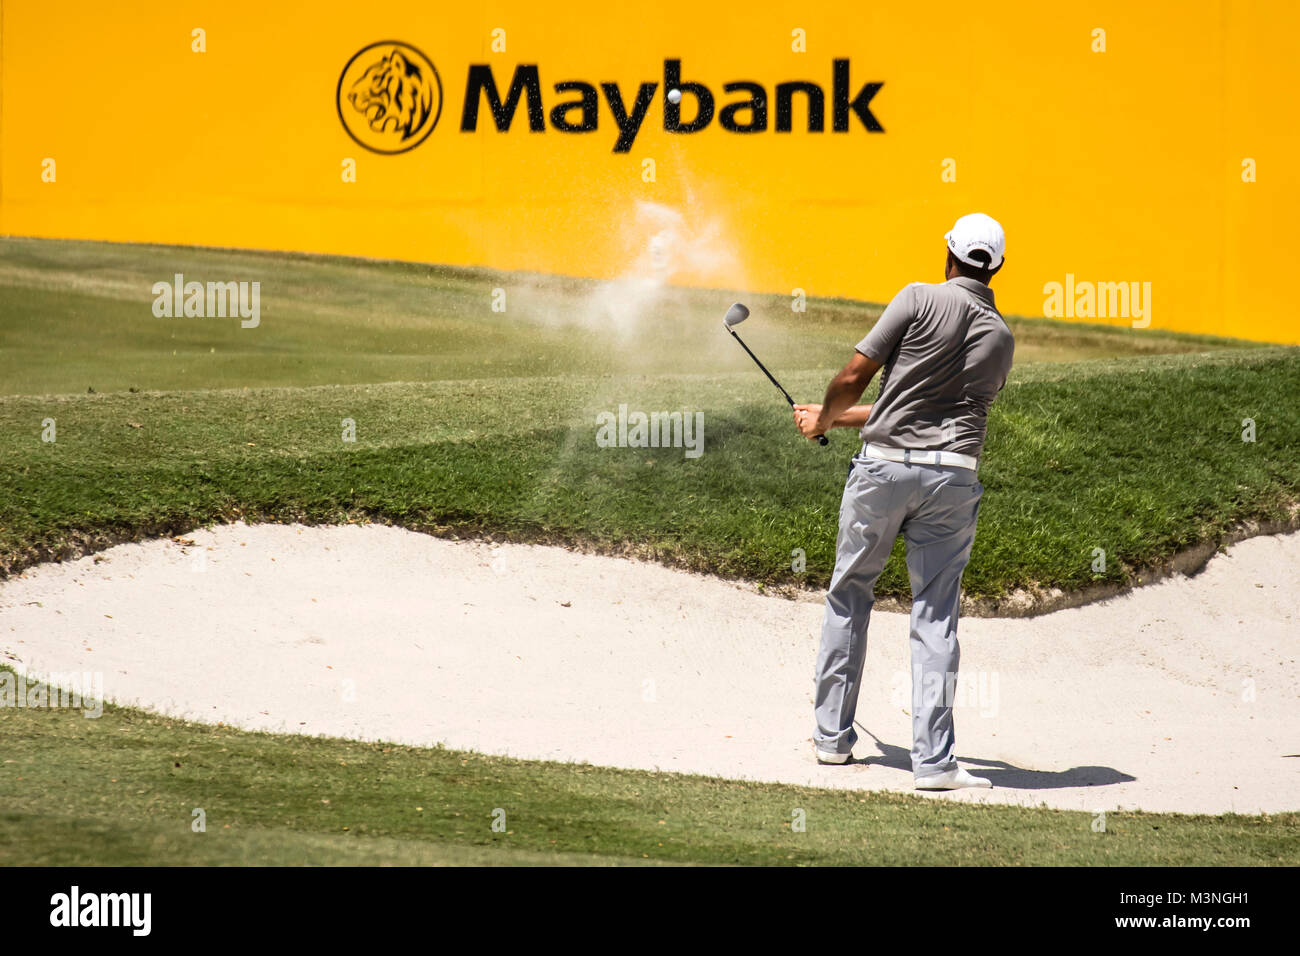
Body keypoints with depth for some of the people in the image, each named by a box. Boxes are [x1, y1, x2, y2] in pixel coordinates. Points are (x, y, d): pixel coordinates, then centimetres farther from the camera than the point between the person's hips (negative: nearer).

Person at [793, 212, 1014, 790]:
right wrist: (837, 418, 27)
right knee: (936, 617, 3)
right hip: (953, 477, 2)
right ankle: (933, 760, -5)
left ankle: (834, 736, 20)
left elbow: (852, 379, -4)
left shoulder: (922, 300, -2)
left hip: (883, 466, -2)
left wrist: (823, 421, 18)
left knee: (849, 594, 15)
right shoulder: (1001, 339, 13)